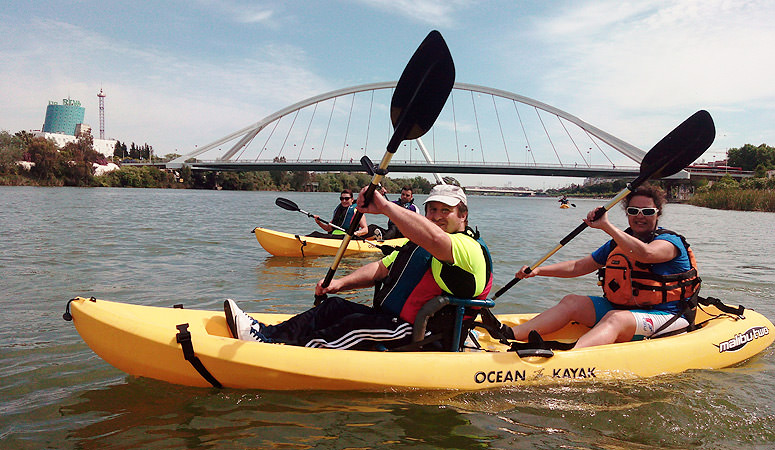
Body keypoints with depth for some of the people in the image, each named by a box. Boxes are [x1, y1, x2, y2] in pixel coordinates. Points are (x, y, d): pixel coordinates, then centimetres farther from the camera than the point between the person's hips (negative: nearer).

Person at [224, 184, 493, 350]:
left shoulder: (468, 248, -13)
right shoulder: (415, 244, 21)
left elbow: (434, 239, -36)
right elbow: (381, 269, 15)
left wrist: (384, 206, -35)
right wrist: (341, 283, -2)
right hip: (392, 319, 9)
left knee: (357, 326, -26)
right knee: (335, 307, -4)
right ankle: (265, 333, -13)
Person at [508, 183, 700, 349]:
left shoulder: (670, 242, -8)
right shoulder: (617, 243, 13)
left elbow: (645, 254, -34)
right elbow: (578, 267, 14)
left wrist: (606, 225, -33)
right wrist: (538, 270, 2)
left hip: (665, 316, -7)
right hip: (621, 308, 7)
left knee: (615, 318, -35)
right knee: (572, 302, -9)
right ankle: (510, 334, -24)